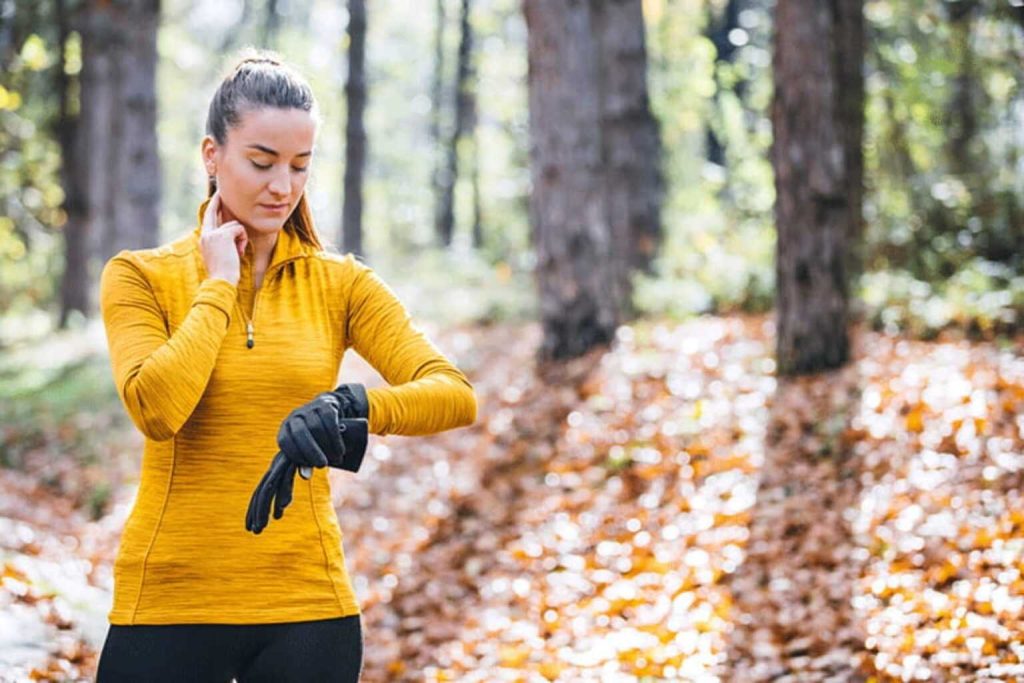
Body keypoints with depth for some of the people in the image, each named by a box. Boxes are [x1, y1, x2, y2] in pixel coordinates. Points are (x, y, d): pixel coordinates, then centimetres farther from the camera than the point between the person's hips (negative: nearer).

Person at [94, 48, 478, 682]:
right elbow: (156, 409, -17)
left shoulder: (340, 283, 4)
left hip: (307, 604, 1)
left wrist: (350, 408, -28)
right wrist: (219, 283, -7)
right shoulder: (141, 276, 1)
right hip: (169, 602, -1)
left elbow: (455, 396, -10)